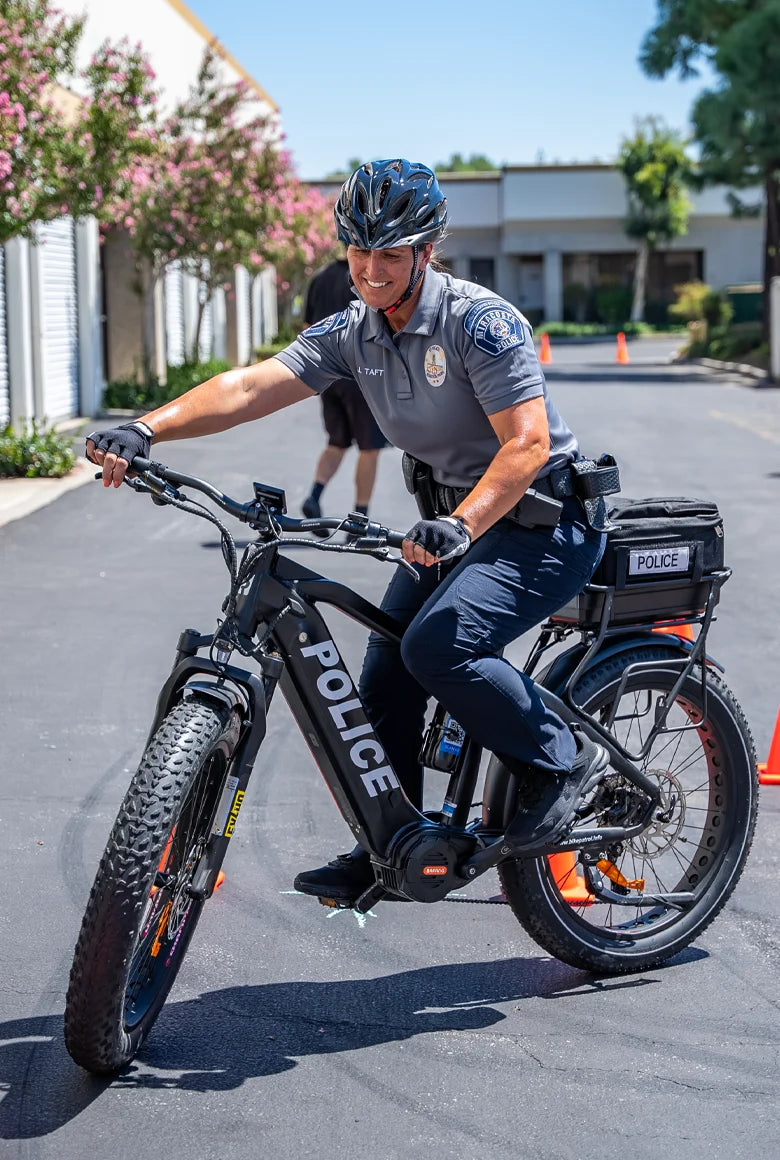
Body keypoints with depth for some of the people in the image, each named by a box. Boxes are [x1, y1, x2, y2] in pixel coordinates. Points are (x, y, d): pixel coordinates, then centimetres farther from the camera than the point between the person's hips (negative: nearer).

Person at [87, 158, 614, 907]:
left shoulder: (481, 322, -20)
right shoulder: (352, 333, -1)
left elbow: (528, 442, -27)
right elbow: (249, 387, -13)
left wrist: (461, 523, -43)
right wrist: (143, 431, -27)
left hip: (543, 521, -7)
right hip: (451, 521, 8)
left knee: (438, 646, -27)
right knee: (384, 680, 3)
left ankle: (565, 765, -5)